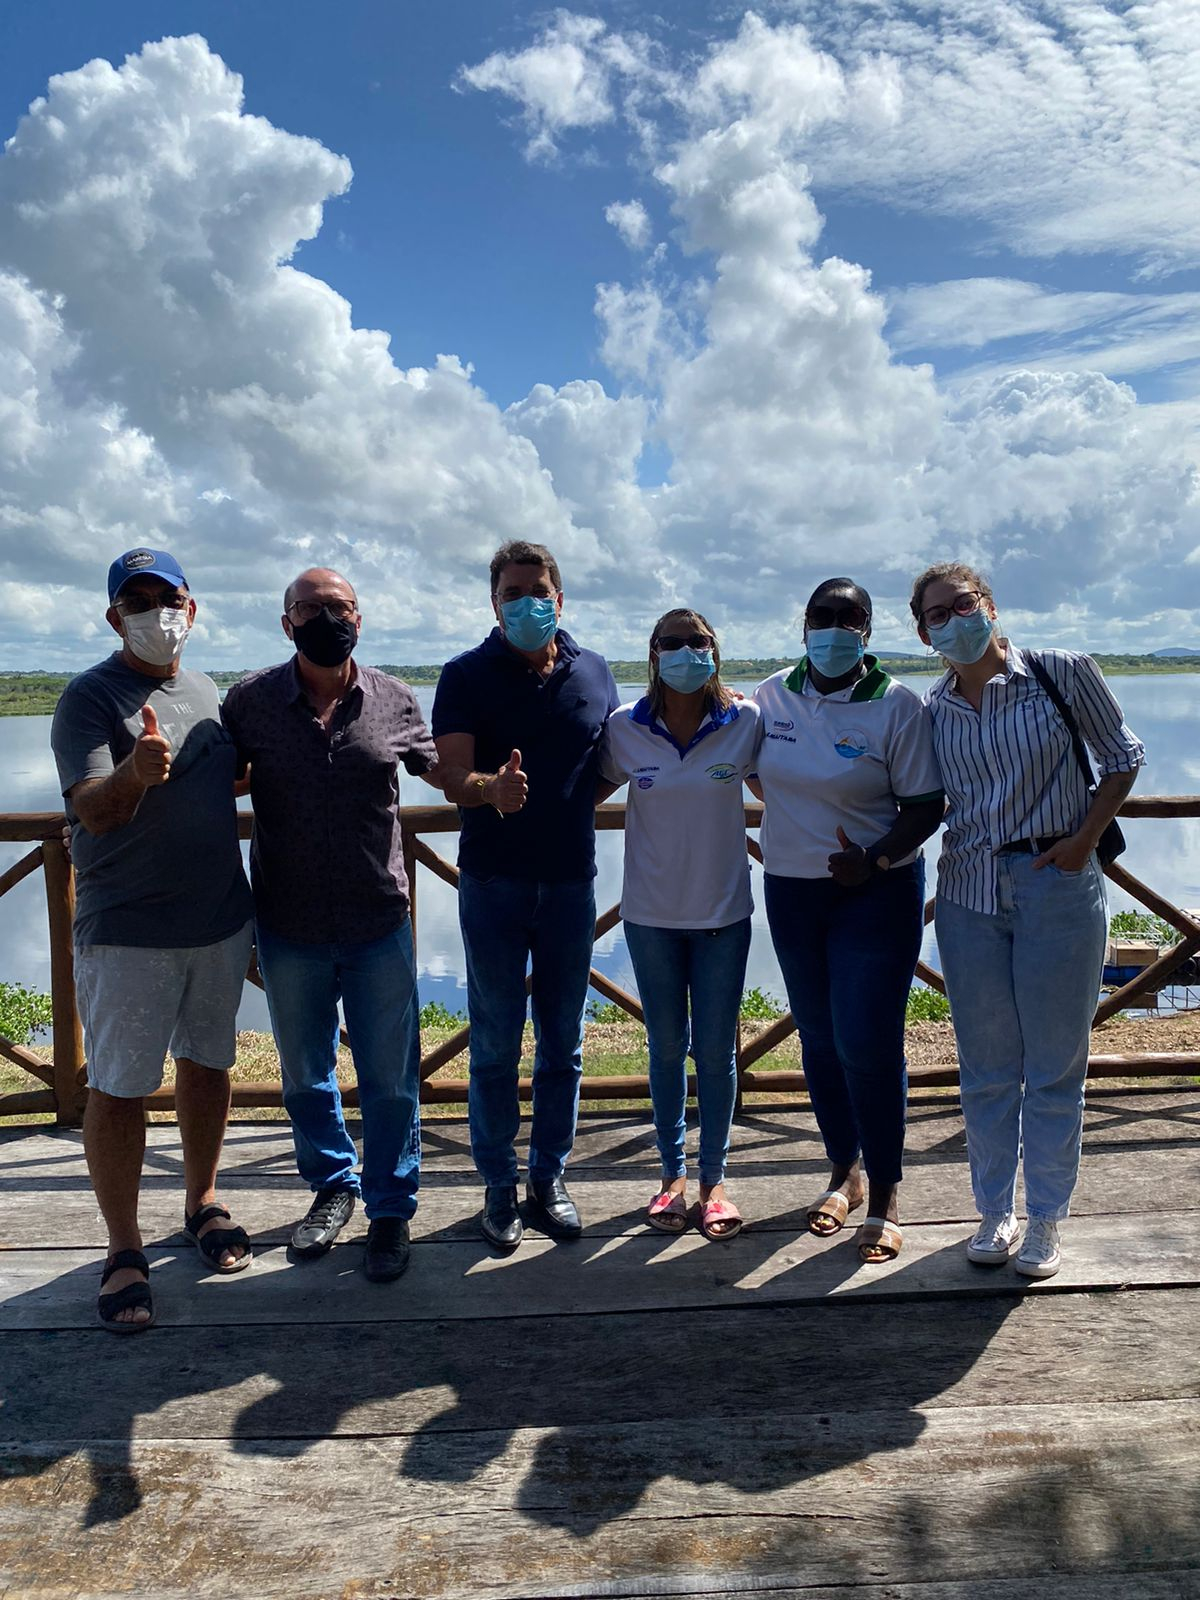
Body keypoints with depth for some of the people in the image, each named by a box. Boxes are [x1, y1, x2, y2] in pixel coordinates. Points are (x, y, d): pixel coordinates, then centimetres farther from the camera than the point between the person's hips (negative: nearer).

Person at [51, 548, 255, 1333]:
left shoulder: (207, 693, 10)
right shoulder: (91, 696, -9)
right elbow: (93, 812, -20)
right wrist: (134, 774, -40)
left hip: (221, 919, 6)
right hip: (128, 931, -5)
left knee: (208, 1066, 16)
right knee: (119, 1090, 2)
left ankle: (203, 1202, 34)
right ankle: (125, 1250, 17)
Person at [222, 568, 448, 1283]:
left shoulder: (393, 700, -4)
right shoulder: (251, 701, -5)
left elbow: (440, 771, 9)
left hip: (380, 928, -1)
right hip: (289, 933, 1)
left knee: (390, 1081, 9)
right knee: (306, 1077, 19)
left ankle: (391, 1209, 29)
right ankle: (333, 1186, 43)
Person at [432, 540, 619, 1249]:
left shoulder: (594, 674, 6)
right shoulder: (466, 676, -2)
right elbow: (454, 776, -13)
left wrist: (572, 809, -1)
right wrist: (492, 788, -33)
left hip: (570, 878, 3)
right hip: (493, 880, -2)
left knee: (563, 1042, 11)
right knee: (495, 1044, 5)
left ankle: (550, 1179, 26)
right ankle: (499, 1187, 21)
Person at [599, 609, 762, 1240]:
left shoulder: (745, 722, -7)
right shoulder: (624, 727, -6)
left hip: (723, 910, 0)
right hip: (651, 912, 1)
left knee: (716, 1050, 8)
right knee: (666, 1047, 12)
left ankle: (714, 1179, 25)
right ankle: (672, 1173, 29)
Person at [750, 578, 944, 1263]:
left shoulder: (898, 705, -10)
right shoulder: (772, 695, 2)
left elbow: (926, 806, -11)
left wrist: (876, 859, -25)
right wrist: (796, 824, 10)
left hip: (879, 891, -4)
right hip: (791, 890, 5)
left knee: (868, 1044, -6)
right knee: (819, 1040, 13)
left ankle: (885, 1195, 14)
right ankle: (845, 1174, 32)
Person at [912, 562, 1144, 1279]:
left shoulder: (1063, 672, -4)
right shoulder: (933, 709, 4)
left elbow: (1124, 755, 4)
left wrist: (1085, 839, -7)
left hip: (1058, 887, -3)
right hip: (970, 894, 3)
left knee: (1055, 1065, 7)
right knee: (987, 1066, 11)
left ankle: (1046, 1220, 24)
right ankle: (995, 1211, 28)